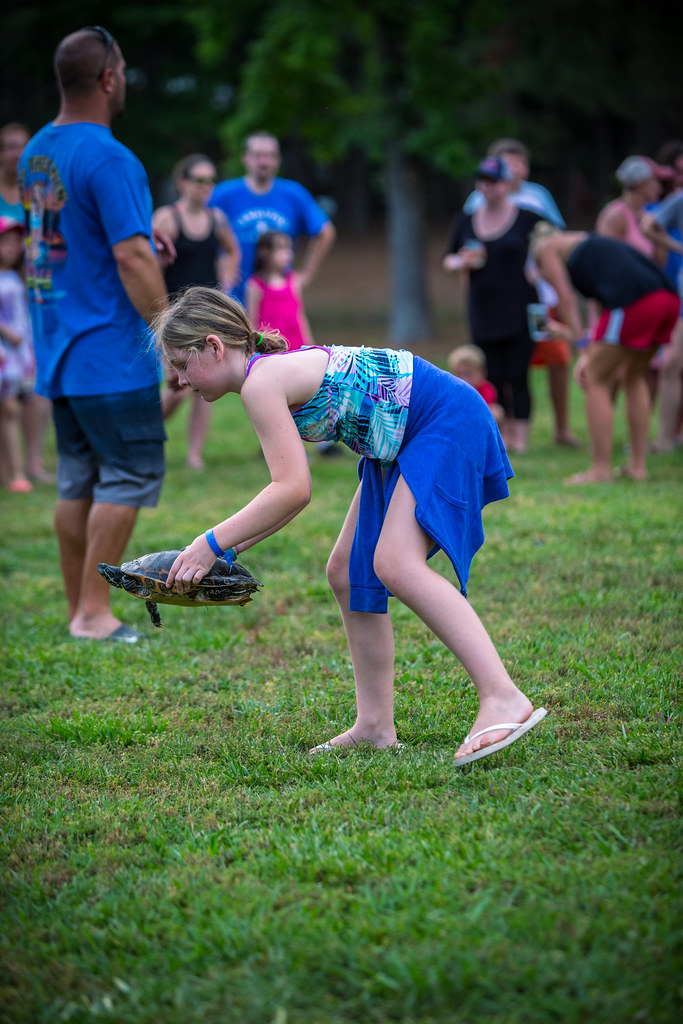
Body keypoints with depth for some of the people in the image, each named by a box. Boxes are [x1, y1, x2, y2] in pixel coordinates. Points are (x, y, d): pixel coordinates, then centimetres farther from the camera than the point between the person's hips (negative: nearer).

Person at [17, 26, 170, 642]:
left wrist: (137, 230, 18)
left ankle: (80, 611, 16)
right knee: (131, 474, -2)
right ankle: (94, 612, -4)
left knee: (79, 478, 12)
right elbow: (131, 258, -22)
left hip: (58, 353, 9)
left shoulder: (36, 152, 11)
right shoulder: (109, 159, -17)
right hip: (112, 354, -8)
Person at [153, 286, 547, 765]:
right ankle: (376, 726, 13)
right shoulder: (275, 371, 13)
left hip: (446, 418, -11)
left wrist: (212, 543, -15)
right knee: (349, 573, 9)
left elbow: (293, 491, -21)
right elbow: (293, 493, 17)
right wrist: (230, 549, 12)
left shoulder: (260, 380, -16)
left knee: (396, 566, -24)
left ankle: (504, 698, -32)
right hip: (406, 442, 11)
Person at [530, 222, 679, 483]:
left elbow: (566, 298, 4)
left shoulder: (548, 248, 17)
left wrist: (584, 349, 0)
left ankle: (601, 469, 5)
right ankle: (638, 465, 25)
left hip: (633, 301, -8)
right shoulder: (585, 241, 38)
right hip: (668, 297, 8)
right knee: (634, 376, 25)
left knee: (596, 379, 5)